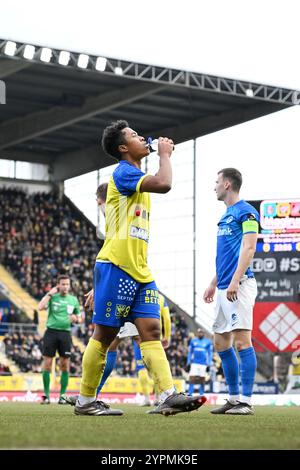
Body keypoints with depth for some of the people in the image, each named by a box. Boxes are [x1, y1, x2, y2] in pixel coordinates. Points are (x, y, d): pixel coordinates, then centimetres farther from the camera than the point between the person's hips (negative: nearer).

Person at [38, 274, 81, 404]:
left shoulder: (74, 300, 10)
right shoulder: (52, 297, 2)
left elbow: (78, 317, 21)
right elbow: (40, 307, -15)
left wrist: (75, 318, -1)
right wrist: (49, 294, -11)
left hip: (65, 333, 2)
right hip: (51, 332, -2)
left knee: (65, 364, 0)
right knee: (47, 363, -3)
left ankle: (62, 395, 8)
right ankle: (46, 395, 4)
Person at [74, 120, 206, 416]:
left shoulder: (137, 177, 21)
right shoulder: (123, 172, -9)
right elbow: (163, 184, -25)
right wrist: (165, 154, -8)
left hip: (139, 271, 9)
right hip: (116, 266, -9)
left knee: (151, 330, -4)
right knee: (105, 334, -3)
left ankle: (168, 396, -13)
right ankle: (85, 401, 6)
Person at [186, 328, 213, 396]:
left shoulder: (208, 342, 4)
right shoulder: (193, 341, 9)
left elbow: (210, 353, 6)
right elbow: (190, 352, 15)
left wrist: (210, 362, 0)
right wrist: (189, 361, 10)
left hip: (203, 363, -1)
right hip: (194, 363, 1)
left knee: (202, 379, 3)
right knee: (192, 378, -9)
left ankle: (201, 394, 13)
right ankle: (190, 394, -7)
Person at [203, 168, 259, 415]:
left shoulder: (246, 212, -8)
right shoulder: (226, 215, 20)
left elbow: (249, 248, -16)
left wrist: (235, 281, -23)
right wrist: (214, 284, 26)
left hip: (239, 285, -10)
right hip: (225, 287, 10)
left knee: (241, 339, -11)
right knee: (221, 342, 10)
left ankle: (246, 401, -10)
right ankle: (234, 398, 16)